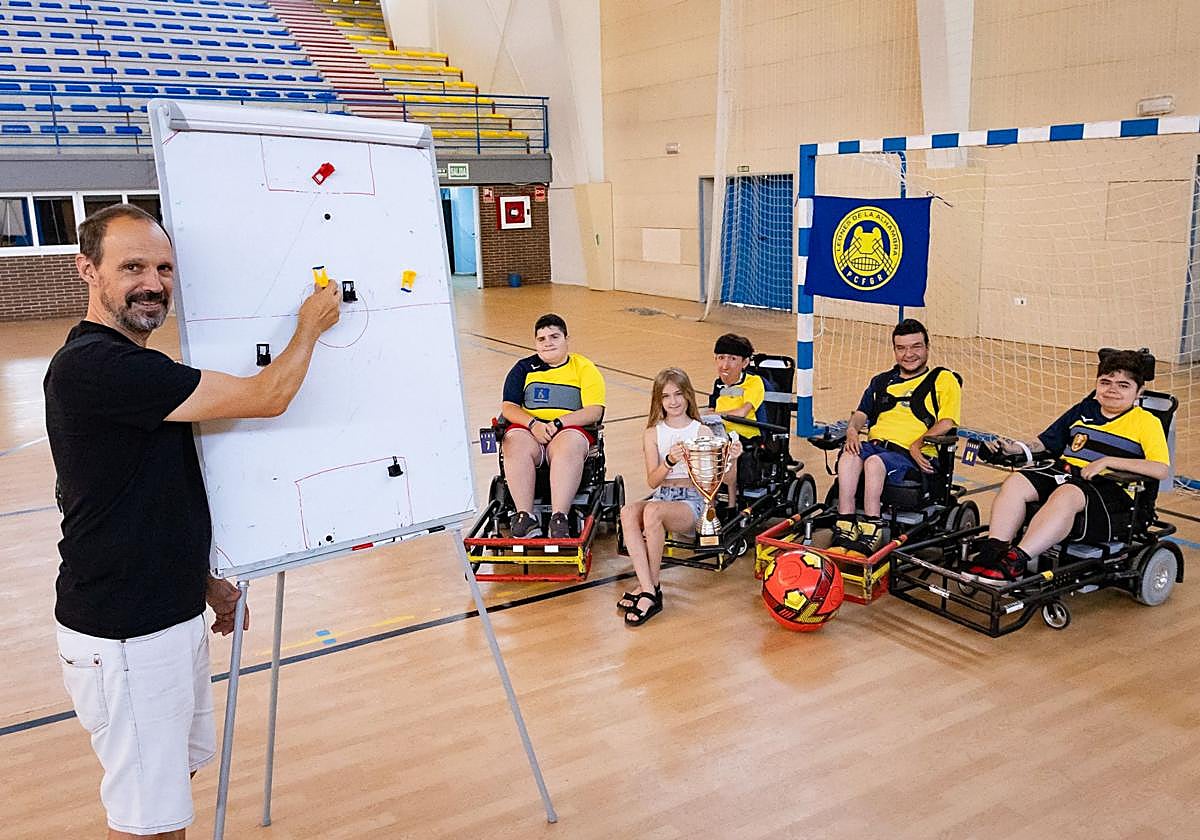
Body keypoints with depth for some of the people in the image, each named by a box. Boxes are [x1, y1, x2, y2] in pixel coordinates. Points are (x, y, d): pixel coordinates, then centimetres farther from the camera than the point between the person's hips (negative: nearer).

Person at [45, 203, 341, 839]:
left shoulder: (130, 366, 11)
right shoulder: (91, 367, -22)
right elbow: (267, 397, -21)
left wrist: (203, 580, 20)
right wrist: (310, 327, -4)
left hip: (172, 616, 10)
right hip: (124, 639, -10)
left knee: (179, 770, 23)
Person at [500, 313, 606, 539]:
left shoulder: (584, 368, 13)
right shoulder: (524, 368, 20)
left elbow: (594, 411, -1)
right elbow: (508, 407, 9)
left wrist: (558, 423, -15)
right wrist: (533, 423, -11)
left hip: (571, 429, -2)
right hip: (529, 429, 2)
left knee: (567, 447, -38)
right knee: (516, 445, -33)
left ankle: (559, 518, -46)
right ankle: (525, 516, -38)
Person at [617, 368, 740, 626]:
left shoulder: (702, 432, 6)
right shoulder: (653, 434, 12)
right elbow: (652, 481, 1)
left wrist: (730, 459, -18)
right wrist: (670, 461, -19)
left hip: (691, 501, -3)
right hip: (661, 497, 3)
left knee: (653, 510, -35)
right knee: (628, 511, -32)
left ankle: (650, 587, -21)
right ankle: (648, 590, -35)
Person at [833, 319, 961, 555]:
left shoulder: (943, 379, 13)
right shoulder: (881, 381, 30)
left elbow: (947, 423, 0)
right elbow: (861, 413, 24)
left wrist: (919, 443, -16)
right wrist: (852, 429, 0)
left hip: (912, 457, -4)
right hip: (874, 444, 4)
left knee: (874, 462, -36)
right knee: (849, 455, -31)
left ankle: (871, 531, -37)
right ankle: (846, 526, -36)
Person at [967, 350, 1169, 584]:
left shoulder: (1146, 422, 9)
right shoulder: (1083, 410, 25)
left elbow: (1162, 469, -7)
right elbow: (1044, 443, 27)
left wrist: (1108, 461, -15)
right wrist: (1017, 448, 6)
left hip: (1109, 487, -5)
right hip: (1064, 471, 6)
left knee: (1065, 495, -39)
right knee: (1015, 482, -24)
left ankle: (1016, 560, -48)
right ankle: (994, 552, -35)